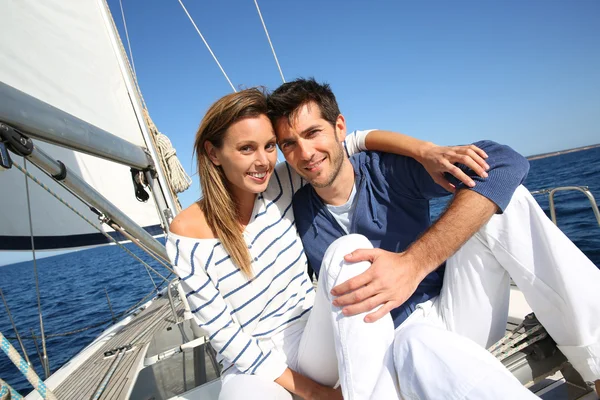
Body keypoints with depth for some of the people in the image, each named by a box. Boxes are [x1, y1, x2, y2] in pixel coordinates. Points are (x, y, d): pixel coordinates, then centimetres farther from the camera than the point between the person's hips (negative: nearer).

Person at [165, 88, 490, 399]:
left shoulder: (279, 185, -8)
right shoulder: (187, 237, -17)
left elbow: (354, 141, -3)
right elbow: (227, 339, -13)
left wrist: (425, 150, -20)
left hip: (313, 343, 3)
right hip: (253, 366, -2)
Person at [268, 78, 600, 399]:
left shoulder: (388, 169, -10)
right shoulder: (297, 215, -4)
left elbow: (504, 163, -23)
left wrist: (414, 263, -33)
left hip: (457, 313, 2)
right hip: (397, 339, -2)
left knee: (495, 193, -20)